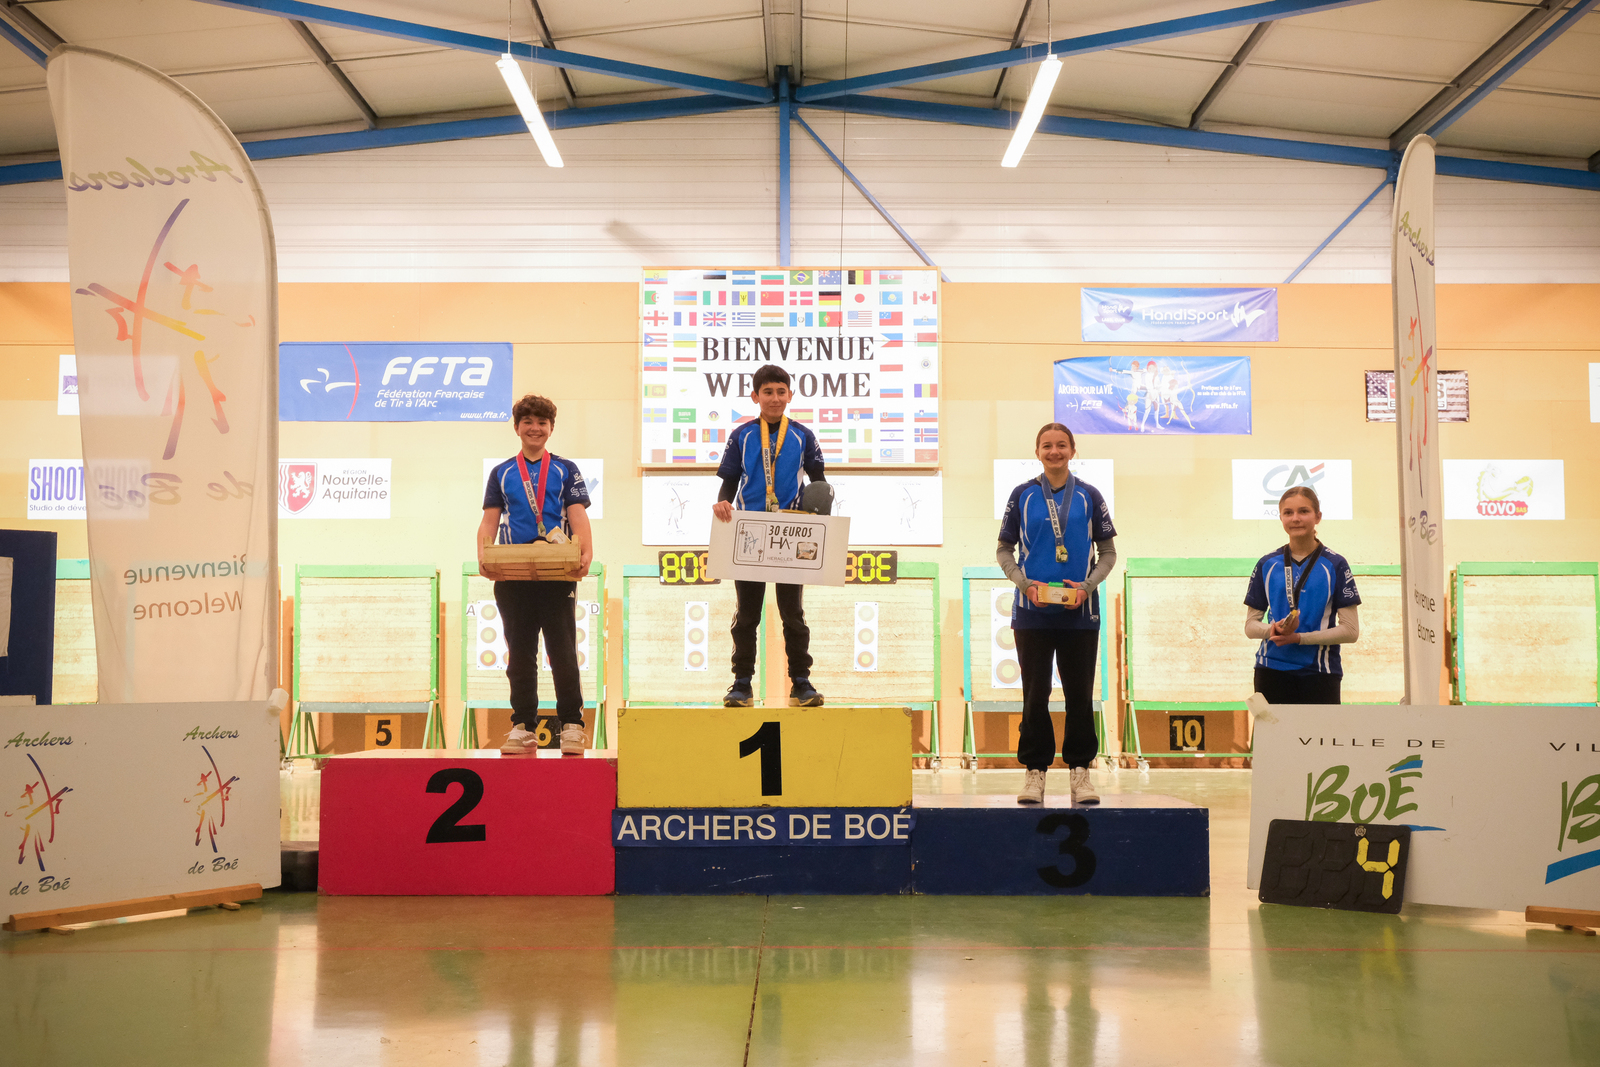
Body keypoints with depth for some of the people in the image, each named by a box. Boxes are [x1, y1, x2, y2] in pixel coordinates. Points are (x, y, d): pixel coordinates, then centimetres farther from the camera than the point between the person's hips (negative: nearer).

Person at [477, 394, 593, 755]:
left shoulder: (566, 470, 9)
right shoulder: (501, 473, 14)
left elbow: (579, 518, 0)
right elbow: (489, 521, 8)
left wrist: (586, 555, -18)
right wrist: (483, 557, -11)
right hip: (512, 576, 2)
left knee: (563, 653, -2)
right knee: (520, 654, 6)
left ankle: (571, 726, 4)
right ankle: (523, 727, 12)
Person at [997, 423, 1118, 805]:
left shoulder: (1089, 496, 5)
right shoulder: (1023, 495, 4)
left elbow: (1108, 552, 8)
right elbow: (1004, 550, 7)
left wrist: (1088, 586, -8)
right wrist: (1024, 583, -9)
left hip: (1079, 612, 0)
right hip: (1033, 613, 0)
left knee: (1080, 694, 4)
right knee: (1035, 695, 3)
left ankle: (1079, 770, 14)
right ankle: (1035, 771, 11)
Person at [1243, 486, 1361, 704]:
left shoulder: (1335, 565, 1)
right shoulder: (1267, 565, 9)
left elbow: (1350, 630, -3)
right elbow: (1250, 626, 11)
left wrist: (1299, 638, -12)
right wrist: (1274, 629, -12)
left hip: (1319, 673, -2)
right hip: (1272, 672, 2)